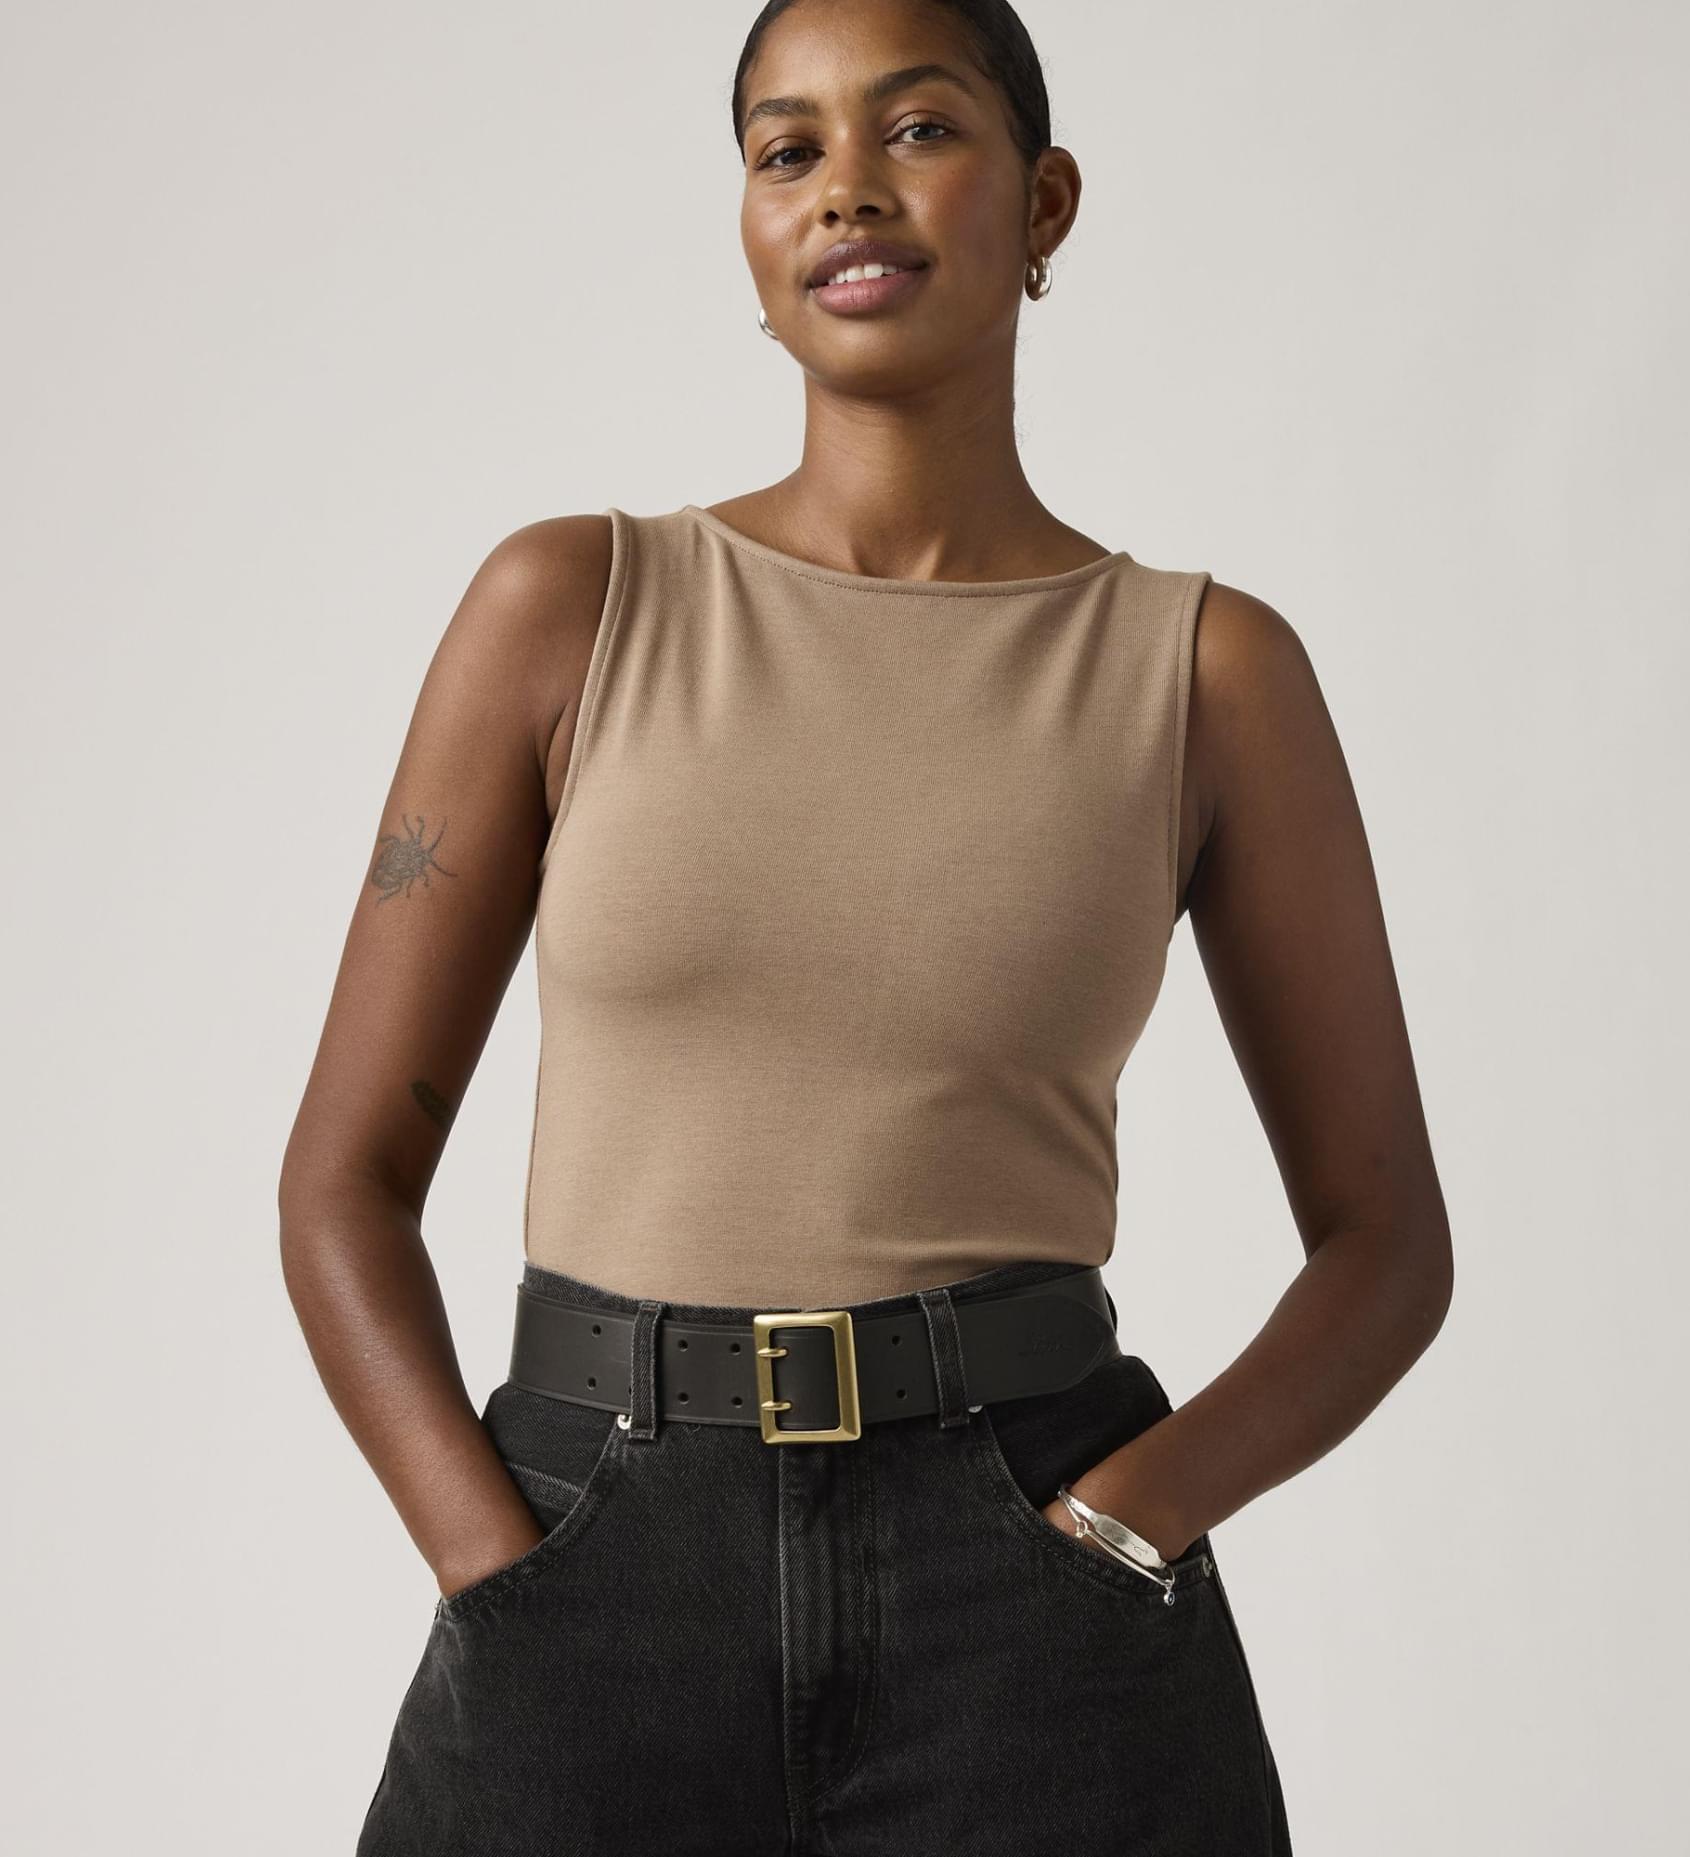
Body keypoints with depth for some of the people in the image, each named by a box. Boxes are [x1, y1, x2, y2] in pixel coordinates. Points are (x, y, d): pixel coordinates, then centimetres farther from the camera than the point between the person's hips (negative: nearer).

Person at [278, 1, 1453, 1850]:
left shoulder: (1212, 666, 2)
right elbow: (347, 1177, 3)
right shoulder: (567, 605, 2)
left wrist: (1107, 1546, -9)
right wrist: (515, 1599, -9)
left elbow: (1385, 1239, 6)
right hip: (603, 1585, 1)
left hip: (1027, 1644, 0)